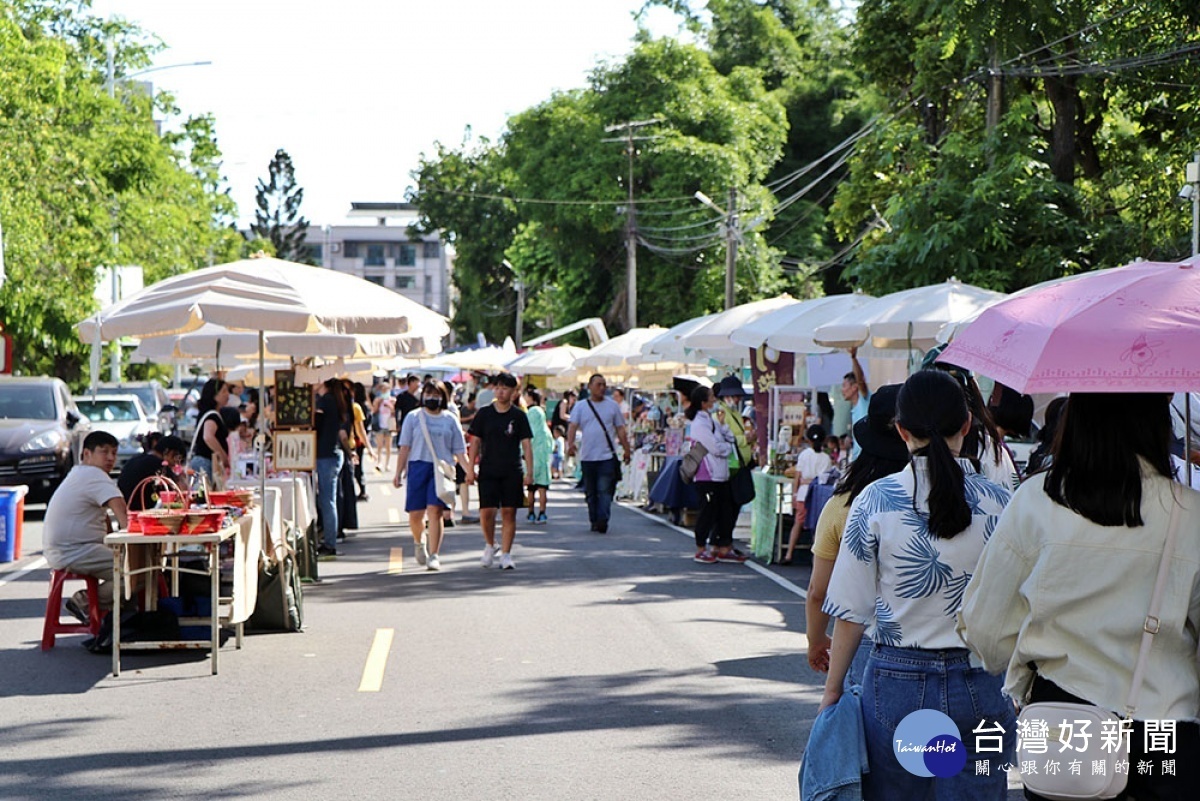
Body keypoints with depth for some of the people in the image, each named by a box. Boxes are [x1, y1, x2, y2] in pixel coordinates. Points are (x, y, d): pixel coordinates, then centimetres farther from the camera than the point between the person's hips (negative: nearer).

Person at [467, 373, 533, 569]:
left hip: (512, 472, 0)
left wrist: (529, 472, -5)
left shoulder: (518, 415, 2)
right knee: (487, 512, -6)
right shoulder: (484, 413, 3)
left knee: (509, 513, -1)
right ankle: (490, 545, 19)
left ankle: (505, 554, 6)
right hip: (488, 471, 0)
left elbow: (526, 445, 2)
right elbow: (475, 442, 6)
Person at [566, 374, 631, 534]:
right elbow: (572, 426, -5)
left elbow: (620, 429, 14)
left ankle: (602, 520, -17)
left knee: (605, 490, -11)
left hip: (607, 456, -1)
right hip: (587, 457, 1)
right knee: (591, 492, 9)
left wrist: (627, 450, 13)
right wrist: (570, 443, -24)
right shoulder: (580, 407, 6)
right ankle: (594, 521, 18)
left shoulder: (612, 405, 9)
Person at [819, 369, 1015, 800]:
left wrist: (833, 688, 8)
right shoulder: (998, 502, -3)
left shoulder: (874, 501, -6)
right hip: (979, 685, 1)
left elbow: (852, 613, -3)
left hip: (896, 682, 0)